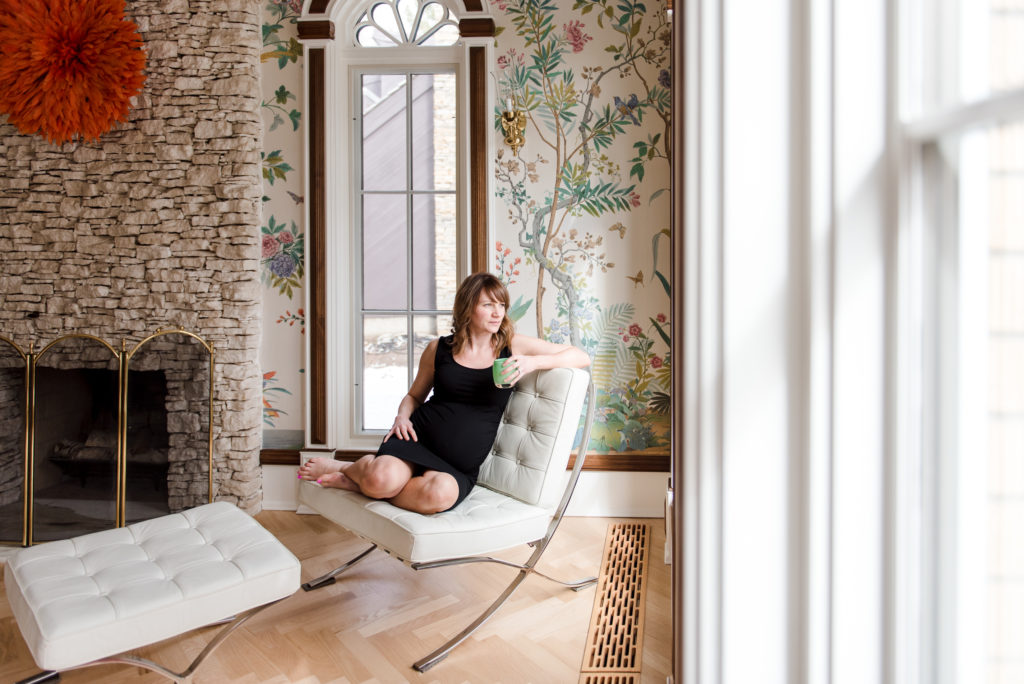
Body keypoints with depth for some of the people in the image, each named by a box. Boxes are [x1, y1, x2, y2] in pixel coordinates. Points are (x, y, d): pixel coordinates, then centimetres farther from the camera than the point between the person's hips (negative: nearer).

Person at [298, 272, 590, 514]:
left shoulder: (513, 345, 2)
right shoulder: (438, 349, 6)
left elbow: (582, 357, 1)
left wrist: (533, 362, -16)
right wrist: (402, 416, -3)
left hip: (461, 466, 0)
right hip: (418, 438, 0)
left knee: (441, 493, -37)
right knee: (383, 478, -35)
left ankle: (361, 482, -11)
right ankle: (347, 467, 2)